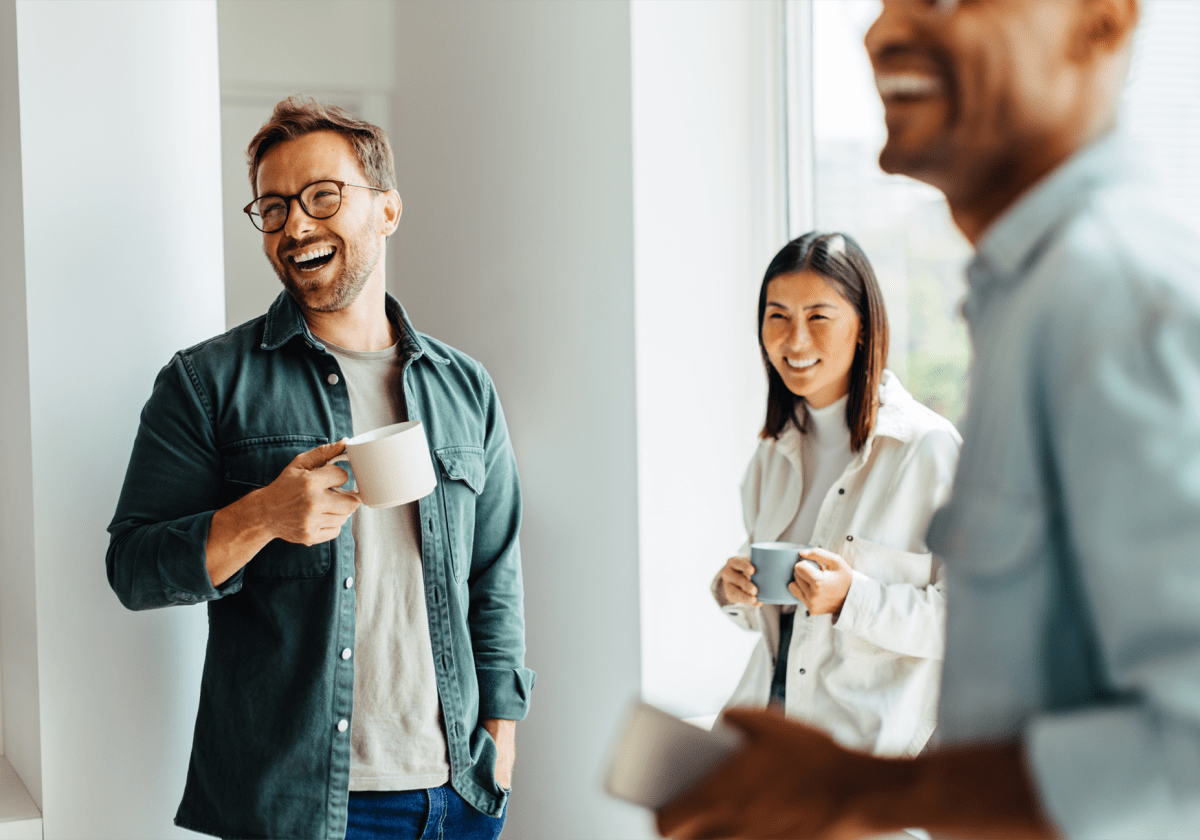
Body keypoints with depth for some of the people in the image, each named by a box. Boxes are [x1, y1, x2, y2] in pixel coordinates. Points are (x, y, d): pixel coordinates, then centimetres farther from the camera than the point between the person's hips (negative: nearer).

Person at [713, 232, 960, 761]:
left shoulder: (929, 446, -7)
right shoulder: (775, 449, 15)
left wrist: (853, 598, -21)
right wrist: (734, 590, 2)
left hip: (873, 737, -5)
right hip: (767, 713, 6)